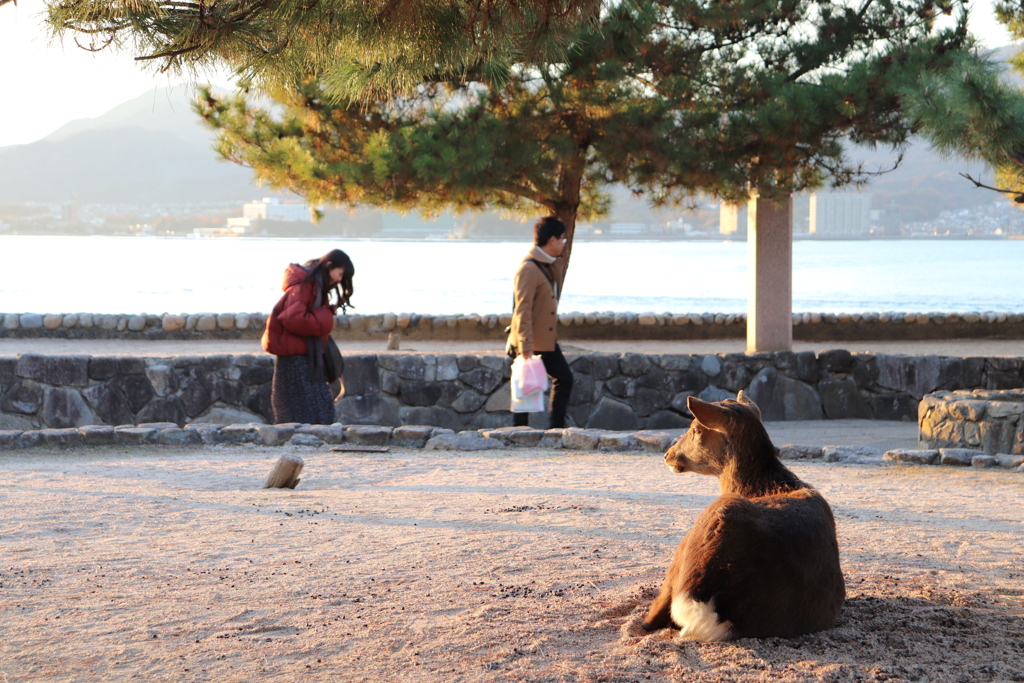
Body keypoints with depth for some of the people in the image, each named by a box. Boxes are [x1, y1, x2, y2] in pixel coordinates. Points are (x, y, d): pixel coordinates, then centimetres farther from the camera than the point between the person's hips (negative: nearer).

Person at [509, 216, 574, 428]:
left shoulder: (548, 265, 11)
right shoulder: (528, 269, -20)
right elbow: (522, 309, -23)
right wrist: (526, 345, -27)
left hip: (547, 340, 10)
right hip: (531, 343, -10)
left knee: (564, 378, 11)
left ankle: (557, 426, 18)